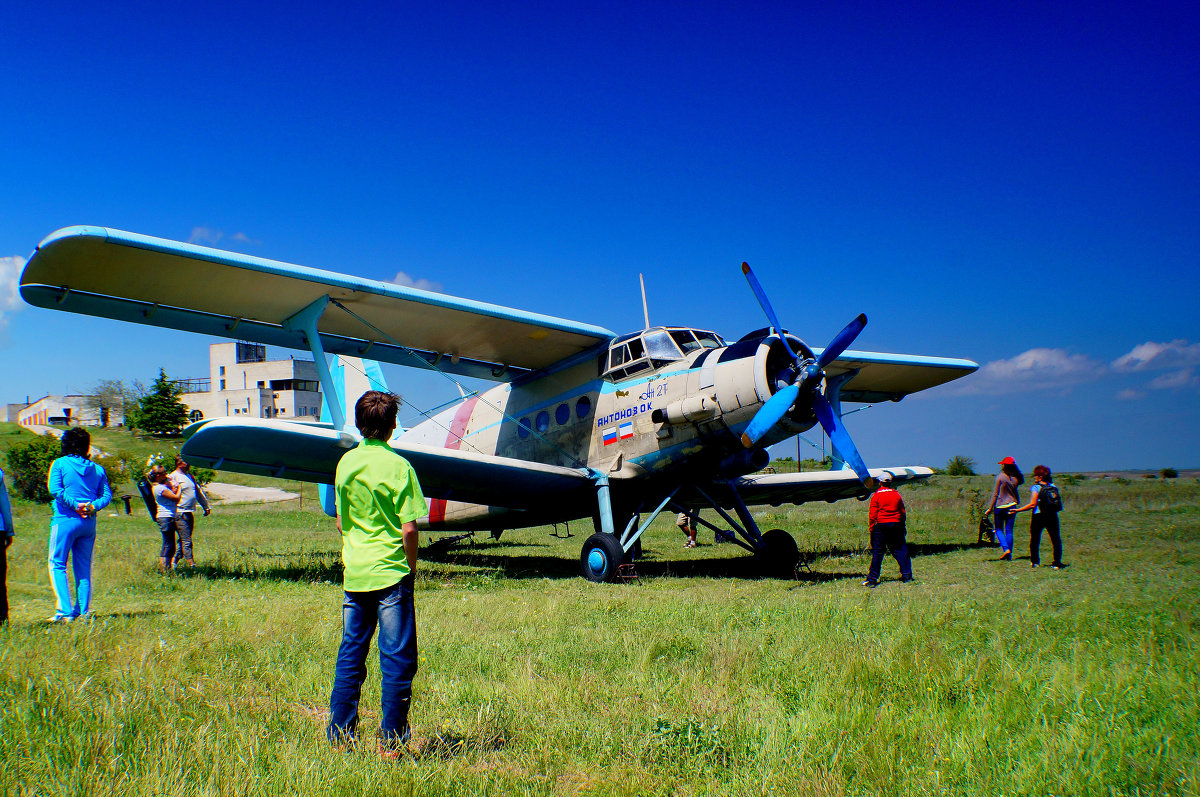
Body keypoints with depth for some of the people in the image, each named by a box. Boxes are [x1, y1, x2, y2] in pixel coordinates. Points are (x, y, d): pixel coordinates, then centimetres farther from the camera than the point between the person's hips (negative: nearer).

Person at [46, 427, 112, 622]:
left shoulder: (60, 463, -3)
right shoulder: (97, 469, 9)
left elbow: (55, 489, -14)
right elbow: (107, 494, 3)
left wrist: (75, 505, -11)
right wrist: (92, 506, -8)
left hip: (65, 520, -4)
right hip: (89, 522, 4)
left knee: (57, 565, 2)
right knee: (84, 568, 11)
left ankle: (64, 611, -7)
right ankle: (83, 611, 11)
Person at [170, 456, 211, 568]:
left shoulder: (190, 476, 18)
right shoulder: (173, 476, -7)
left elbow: (199, 492, 25)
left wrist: (206, 507, 26)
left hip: (190, 512, 8)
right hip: (180, 513, -8)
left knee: (184, 540, 11)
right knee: (186, 541, -8)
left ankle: (175, 562, 20)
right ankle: (191, 564, -8)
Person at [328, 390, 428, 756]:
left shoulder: (346, 462, 5)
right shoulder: (398, 466, -12)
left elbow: (341, 522, 13)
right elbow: (409, 528, -14)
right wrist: (412, 564, 0)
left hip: (354, 573, 6)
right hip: (391, 574, -5)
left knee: (349, 657, 14)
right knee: (397, 660, 3)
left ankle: (339, 736, 20)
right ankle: (391, 742, 7)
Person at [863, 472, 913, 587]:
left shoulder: (876, 495, -5)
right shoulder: (896, 495, 5)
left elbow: (872, 514, -6)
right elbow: (903, 513, 11)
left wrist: (871, 528, 0)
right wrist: (902, 527, 21)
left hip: (881, 526, -2)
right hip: (896, 525, 3)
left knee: (877, 553, 0)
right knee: (901, 551, 11)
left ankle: (872, 579, 1)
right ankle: (907, 576, 12)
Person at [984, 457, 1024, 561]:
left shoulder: (1000, 477, -10)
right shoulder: (1015, 478, 1)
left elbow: (995, 494, -9)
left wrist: (990, 508, -4)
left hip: (1000, 506, -4)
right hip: (1012, 506, 4)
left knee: (999, 529, 8)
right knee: (1009, 531, 8)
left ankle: (1005, 549, -11)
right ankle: (1009, 555, 8)